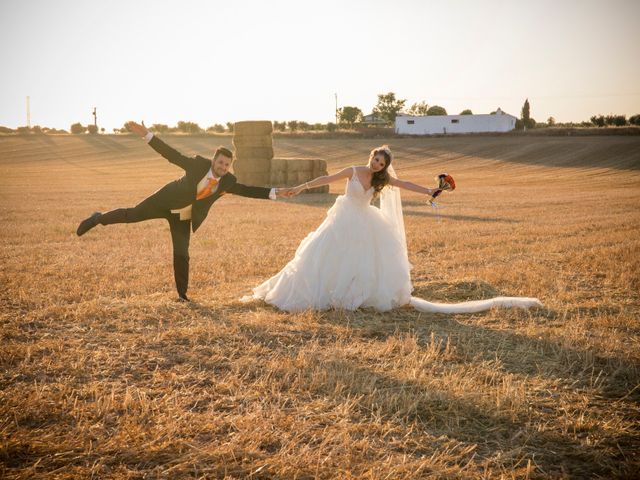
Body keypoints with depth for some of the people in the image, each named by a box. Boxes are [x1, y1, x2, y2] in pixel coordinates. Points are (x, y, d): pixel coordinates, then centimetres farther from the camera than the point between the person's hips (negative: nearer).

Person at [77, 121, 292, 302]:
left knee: (181, 254, 2)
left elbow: (248, 190, -9)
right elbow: (172, 154, -20)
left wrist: (275, 192, -19)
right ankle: (98, 219, 24)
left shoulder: (228, 182, -12)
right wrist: (147, 135, -26)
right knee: (133, 214, -3)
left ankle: (182, 293, 16)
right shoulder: (198, 164, -21)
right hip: (167, 202, -2)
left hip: (184, 217, 2)